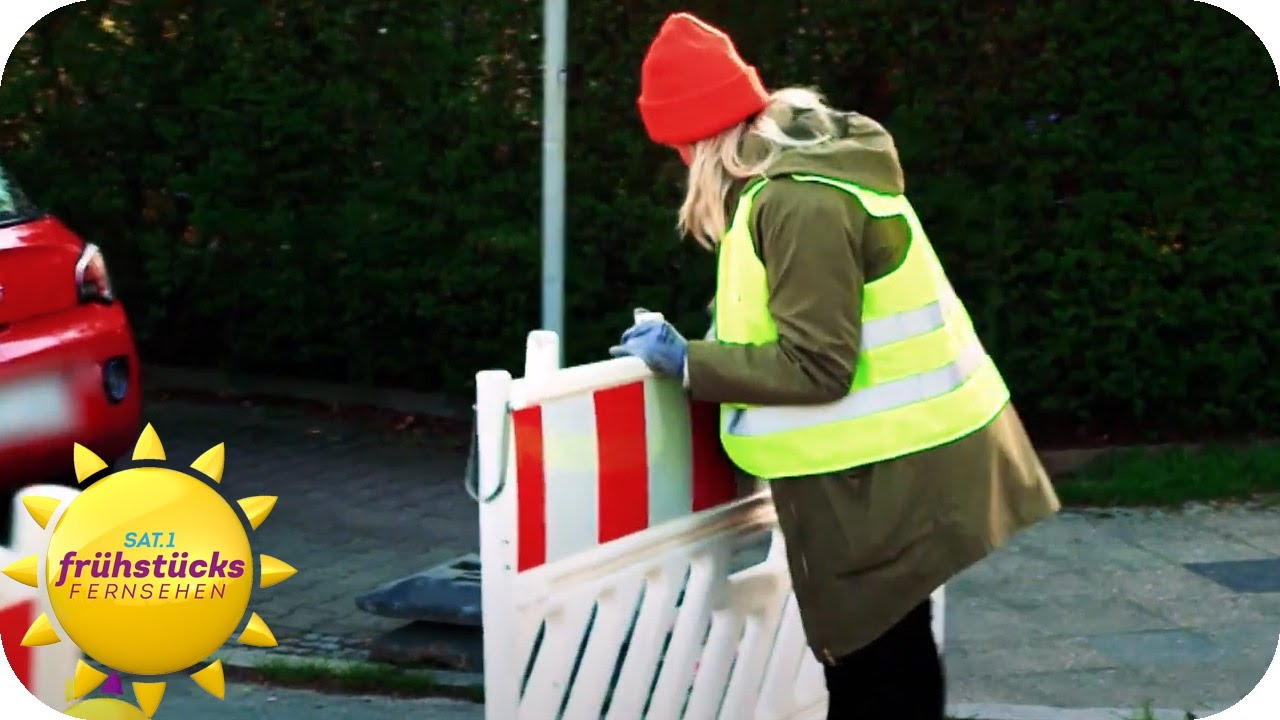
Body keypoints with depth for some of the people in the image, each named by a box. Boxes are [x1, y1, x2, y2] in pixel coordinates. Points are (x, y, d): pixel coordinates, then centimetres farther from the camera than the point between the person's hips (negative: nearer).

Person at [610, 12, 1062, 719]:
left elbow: (814, 366, -23)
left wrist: (685, 361, -15)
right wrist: (709, 343, 8)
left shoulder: (800, 203, -22)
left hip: (885, 476, -10)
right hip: (900, 458, 10)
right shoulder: (813, 169, 10)